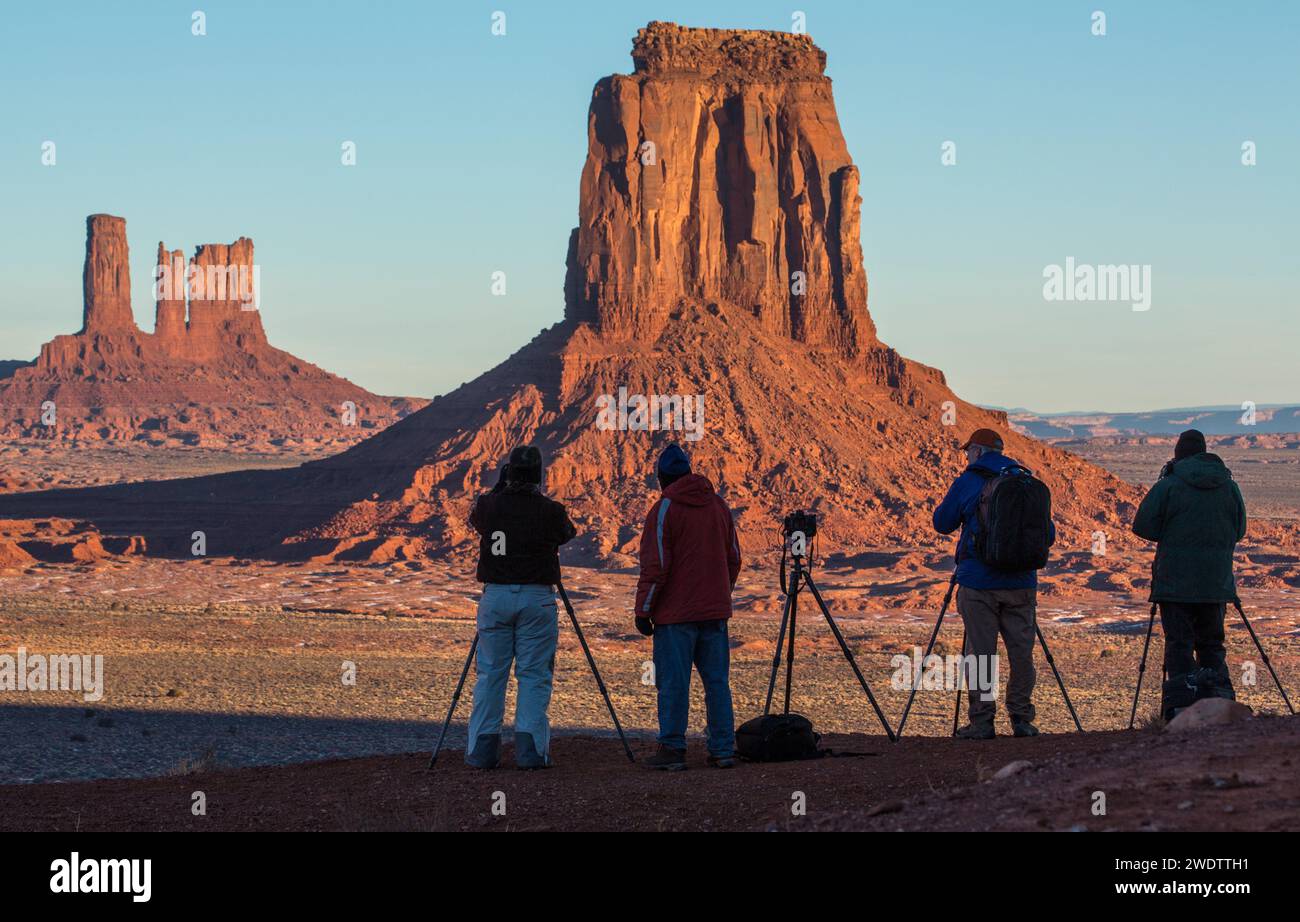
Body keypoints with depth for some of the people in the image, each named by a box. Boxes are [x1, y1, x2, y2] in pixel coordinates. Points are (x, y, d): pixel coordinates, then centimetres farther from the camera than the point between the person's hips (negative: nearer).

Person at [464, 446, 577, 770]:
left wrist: (500, 487, 25)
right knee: (534, 675, 3)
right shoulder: (550, 511, -7)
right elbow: (566, 533, 14)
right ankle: (530, 749, -4)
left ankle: (482, 750, 6)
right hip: (537, 597, -2)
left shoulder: (488, 505, -1)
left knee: (490, 673, 8)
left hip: (495, 597, 2)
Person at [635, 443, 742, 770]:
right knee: (717, 681, 8)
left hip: (675, 613, -6)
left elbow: (655, 566, -12)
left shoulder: (664, 510, -9)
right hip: (715, 612, 6)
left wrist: (643, 610, -6)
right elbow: (733, 559, 16)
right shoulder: (718, 505, 11)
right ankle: (723, 749, 7)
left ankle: (672, 749, -3)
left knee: (673, 683, -2)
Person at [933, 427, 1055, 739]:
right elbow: (1048, 535, 12)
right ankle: (1022, 719, 9)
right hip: (1021, 583, 3)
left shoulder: (967, 483, -3)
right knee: (1022, 652, 8)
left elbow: (942, 523, 6)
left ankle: (982, 721, -1)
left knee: (980, 652, 0)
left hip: (978, 582, -3)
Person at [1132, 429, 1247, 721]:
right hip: (1216, 583, 3)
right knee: (1212, 643, 12)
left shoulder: (1168, 485, -6)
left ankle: (1182, 709, -10)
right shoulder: (1229, 486, 6)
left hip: (1175, 580, -3)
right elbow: (1239, 530, 12)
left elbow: (1143, 527, -5)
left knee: (1179, 644, -1)